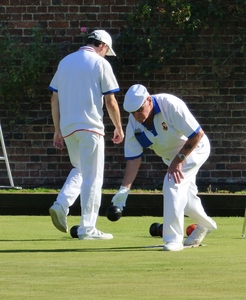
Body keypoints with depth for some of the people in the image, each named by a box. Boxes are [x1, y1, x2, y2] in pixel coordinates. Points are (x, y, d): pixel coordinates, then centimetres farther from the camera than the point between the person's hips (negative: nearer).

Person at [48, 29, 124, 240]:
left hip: (67, 128, 6)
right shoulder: (100, 63, -4)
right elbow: (110, 101, -6)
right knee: (92, 177, 0)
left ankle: (61, 205, 0)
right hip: (90, 127, -6)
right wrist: (119, 128, 6)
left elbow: (55, 99, 12)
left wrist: (57, 130, 16)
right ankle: (87, 229, -1)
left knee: (79, 170, 23)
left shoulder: (65, 62, 13)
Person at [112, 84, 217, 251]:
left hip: (194, 149, -7)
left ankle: (174, 239, -19)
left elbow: (197, 134, -29)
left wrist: (178, 160, -26)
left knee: (173, 184, -23)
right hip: (170, 156, 7)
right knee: (183, 195, 16)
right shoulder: (134, 124, -17)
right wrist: (125, 188, -23)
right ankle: (204, 225, 45)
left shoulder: (171, 105, -34)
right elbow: (134, 158, -14)